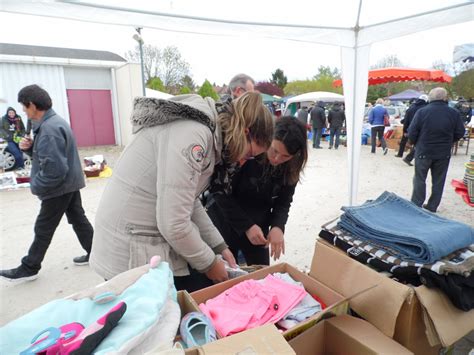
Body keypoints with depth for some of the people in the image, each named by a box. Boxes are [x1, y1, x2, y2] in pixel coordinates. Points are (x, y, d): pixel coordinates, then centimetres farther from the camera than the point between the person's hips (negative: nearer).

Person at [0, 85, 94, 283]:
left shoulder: (48, 129, -24)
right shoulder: (54, 121, 10)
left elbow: (54, 169, -29)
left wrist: (36, 186, -15)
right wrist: (29, 147, 0)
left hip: (59, 187, -10)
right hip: (70, 183, 10)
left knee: (43, 229, 4)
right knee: (78, 219, 16)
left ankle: (28, 269, 19)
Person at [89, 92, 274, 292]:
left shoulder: (203, 130, 6)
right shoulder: (193, 135, -25)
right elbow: (173, 224, -26)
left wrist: (219, 246, 10)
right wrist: (208, 264, -10)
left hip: (155, 238, 9)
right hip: (131, 253, -9)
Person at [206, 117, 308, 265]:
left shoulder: (291, 168, -11)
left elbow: (283, 201, -2)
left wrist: (277, 226, -21)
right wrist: (246, 225, -25)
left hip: (258, 226, 4)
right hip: (225, 222, -4)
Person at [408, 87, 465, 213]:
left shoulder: (422, 112, -13)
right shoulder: (454, 113, -4)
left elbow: (412, 133, -12)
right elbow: (460, 133, 2)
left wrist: (417, 144, 7)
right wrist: (447, 142, 18)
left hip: (423, 152, -2)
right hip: (444, 153, 2)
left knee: (419, 179, 9)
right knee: (438, 181, 13)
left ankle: (416, 205, 13)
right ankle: (432, 207, 20)